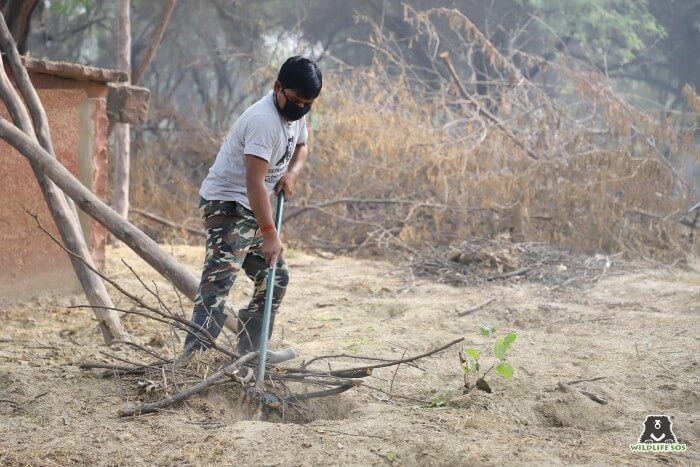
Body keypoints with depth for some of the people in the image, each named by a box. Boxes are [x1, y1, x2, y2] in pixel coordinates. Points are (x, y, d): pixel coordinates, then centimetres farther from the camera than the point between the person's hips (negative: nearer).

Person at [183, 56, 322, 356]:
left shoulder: (296, 113, 3)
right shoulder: (263, 120, -27)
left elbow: (301, 146, 22)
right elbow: (254, 182, -33)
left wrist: (292, 173, -2)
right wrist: (269, 234, -38)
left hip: (253, 209, 10)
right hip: (226, 205, -10)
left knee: (275, 280, 15)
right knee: (219, 283, -22)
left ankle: (249, 353, 25)